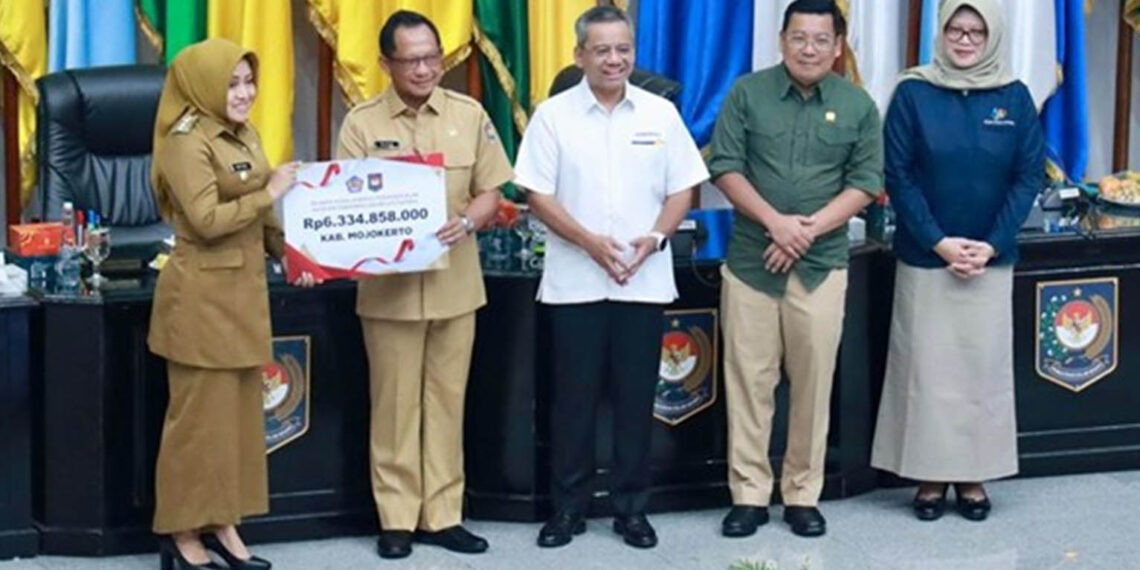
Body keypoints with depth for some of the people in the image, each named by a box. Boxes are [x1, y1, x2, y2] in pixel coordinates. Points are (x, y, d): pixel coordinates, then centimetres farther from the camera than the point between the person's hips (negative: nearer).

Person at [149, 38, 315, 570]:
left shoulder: (246, 136, 11)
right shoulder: (186, 142, -14)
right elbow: (207, 221, -23)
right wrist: (270, 192, -17)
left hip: (244, 290, 8)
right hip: (202, 296, -8)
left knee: (239, 412, 11)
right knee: (200, 416, -3)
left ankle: (222, 525, 19)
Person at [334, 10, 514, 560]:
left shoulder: (469, 115, 2)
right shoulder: (361, 123, -4)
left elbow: (490, 192, 4)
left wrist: (466, 223, -17)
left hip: (454, 282, 2)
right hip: (389, 283, -2)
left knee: (446, 400, 9)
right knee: (395, 403, 4)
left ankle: (442, 513, 17)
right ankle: (397, 517, 12)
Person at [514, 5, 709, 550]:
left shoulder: (660, 113, 4)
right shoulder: (554, 115, -2)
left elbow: (682, 189, 6)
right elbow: (537, 194, -4)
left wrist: (655, 238, -11)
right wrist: (590, 242, -15)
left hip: (645, 280, 2)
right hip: (575, 281, -1)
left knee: (636, 396, 6)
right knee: (574, 396, 4)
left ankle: (631, 507, 15)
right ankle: (568, 507, 13)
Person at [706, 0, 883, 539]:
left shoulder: (858, 106, 4)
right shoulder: (747, 93, 2)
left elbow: (866, 182, 1)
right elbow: (725, 168, -3)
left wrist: (810, 229, -11)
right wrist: (775, 222, -14)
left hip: (821, 264, 1)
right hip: (750, 260, 0)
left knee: (813, 383, 3)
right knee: (748, 380, 1)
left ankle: (803, 495, 12)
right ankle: (748, 494, 8)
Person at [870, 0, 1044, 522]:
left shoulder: (1014, 98, 1)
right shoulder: (913, 93, -4)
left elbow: (1029, 176, 0)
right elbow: (898, 175, -6)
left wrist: (992, 244, -10)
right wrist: (939, 242, -13)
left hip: (991, 260, 1)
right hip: (925, 258, -1)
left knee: (984, 365, 4)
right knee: (927, 365, 2)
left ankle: (974, 475, 14)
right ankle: (931, 474, 11)